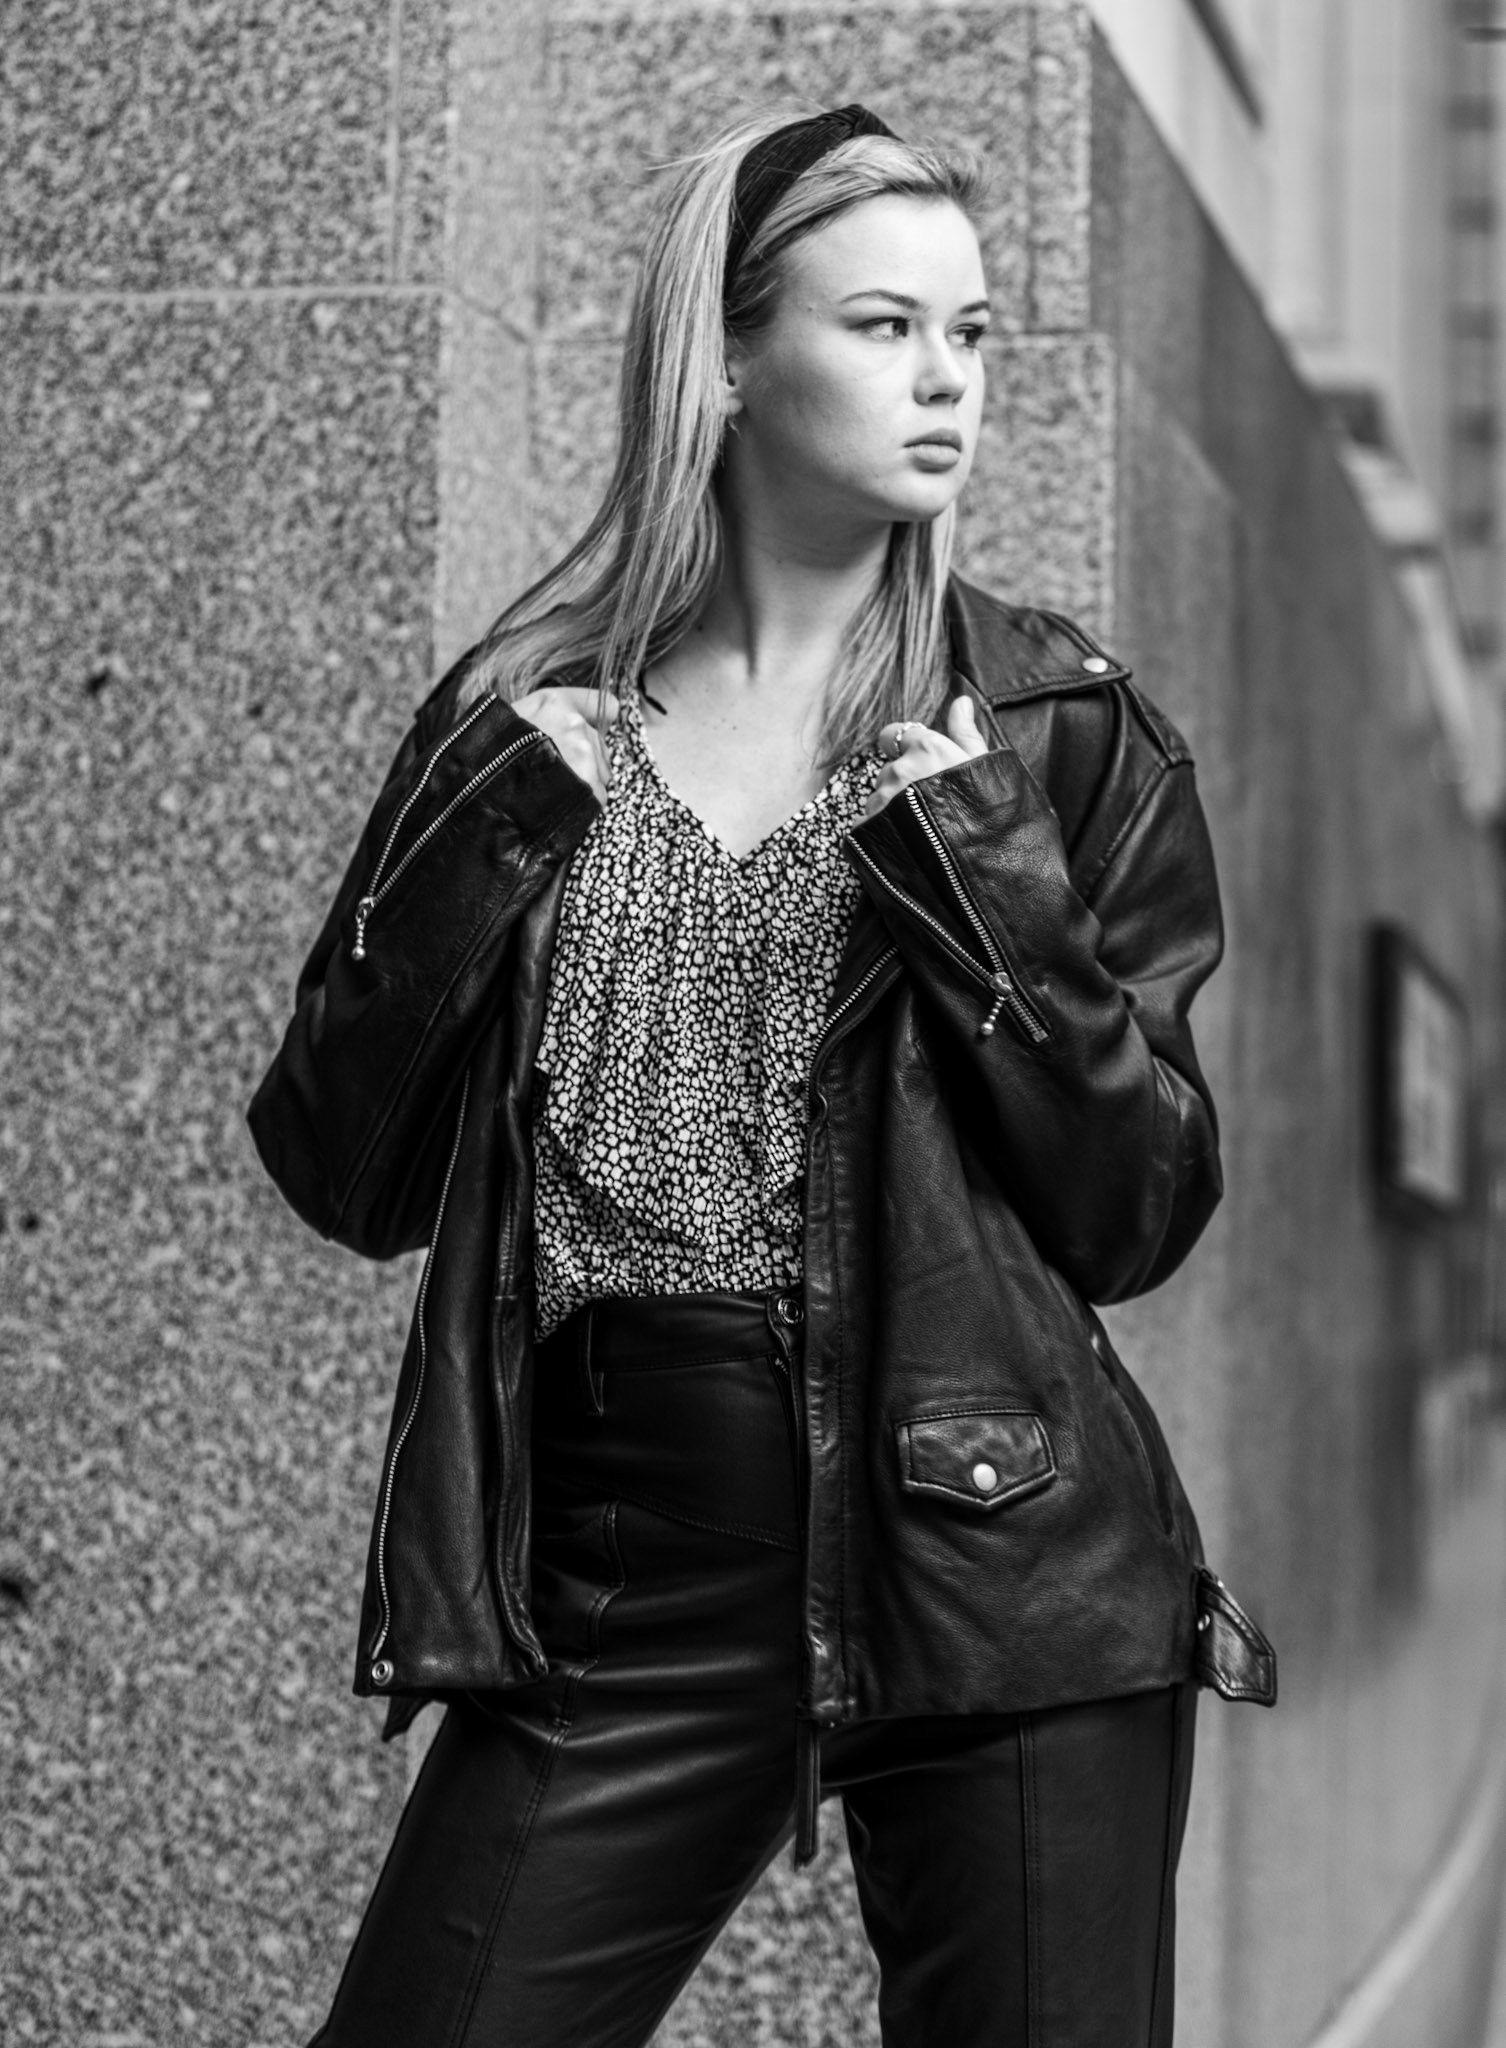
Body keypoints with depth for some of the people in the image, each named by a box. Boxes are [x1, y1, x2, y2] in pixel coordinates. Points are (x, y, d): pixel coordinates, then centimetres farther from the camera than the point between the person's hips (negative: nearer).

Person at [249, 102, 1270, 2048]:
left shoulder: (1057, 731, 2)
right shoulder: (529, 720, 6)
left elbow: (1142, 1221, -2)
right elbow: (344, 1179, 3)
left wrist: (983, 893, -13)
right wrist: (490, 846, -9)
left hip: (992, 1577, -1)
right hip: (613, 1591, 1)